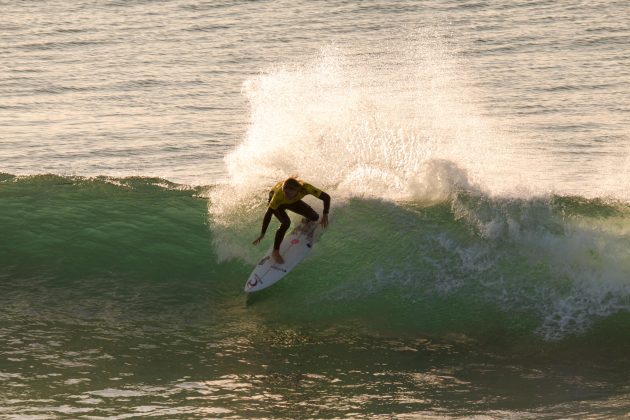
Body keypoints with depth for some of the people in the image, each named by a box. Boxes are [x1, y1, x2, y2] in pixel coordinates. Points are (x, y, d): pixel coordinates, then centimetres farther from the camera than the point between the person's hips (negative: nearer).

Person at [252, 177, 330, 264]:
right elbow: (268, 214, -38)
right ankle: (275, 252, -14)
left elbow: (326, 197, -32)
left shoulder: (305, 188, -40)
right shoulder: (279, 194, -44)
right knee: (286, 222, -29)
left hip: (293, 201, 4)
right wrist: (262, 234, -38)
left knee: (314, 217, -4)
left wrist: (325, 215, -41)